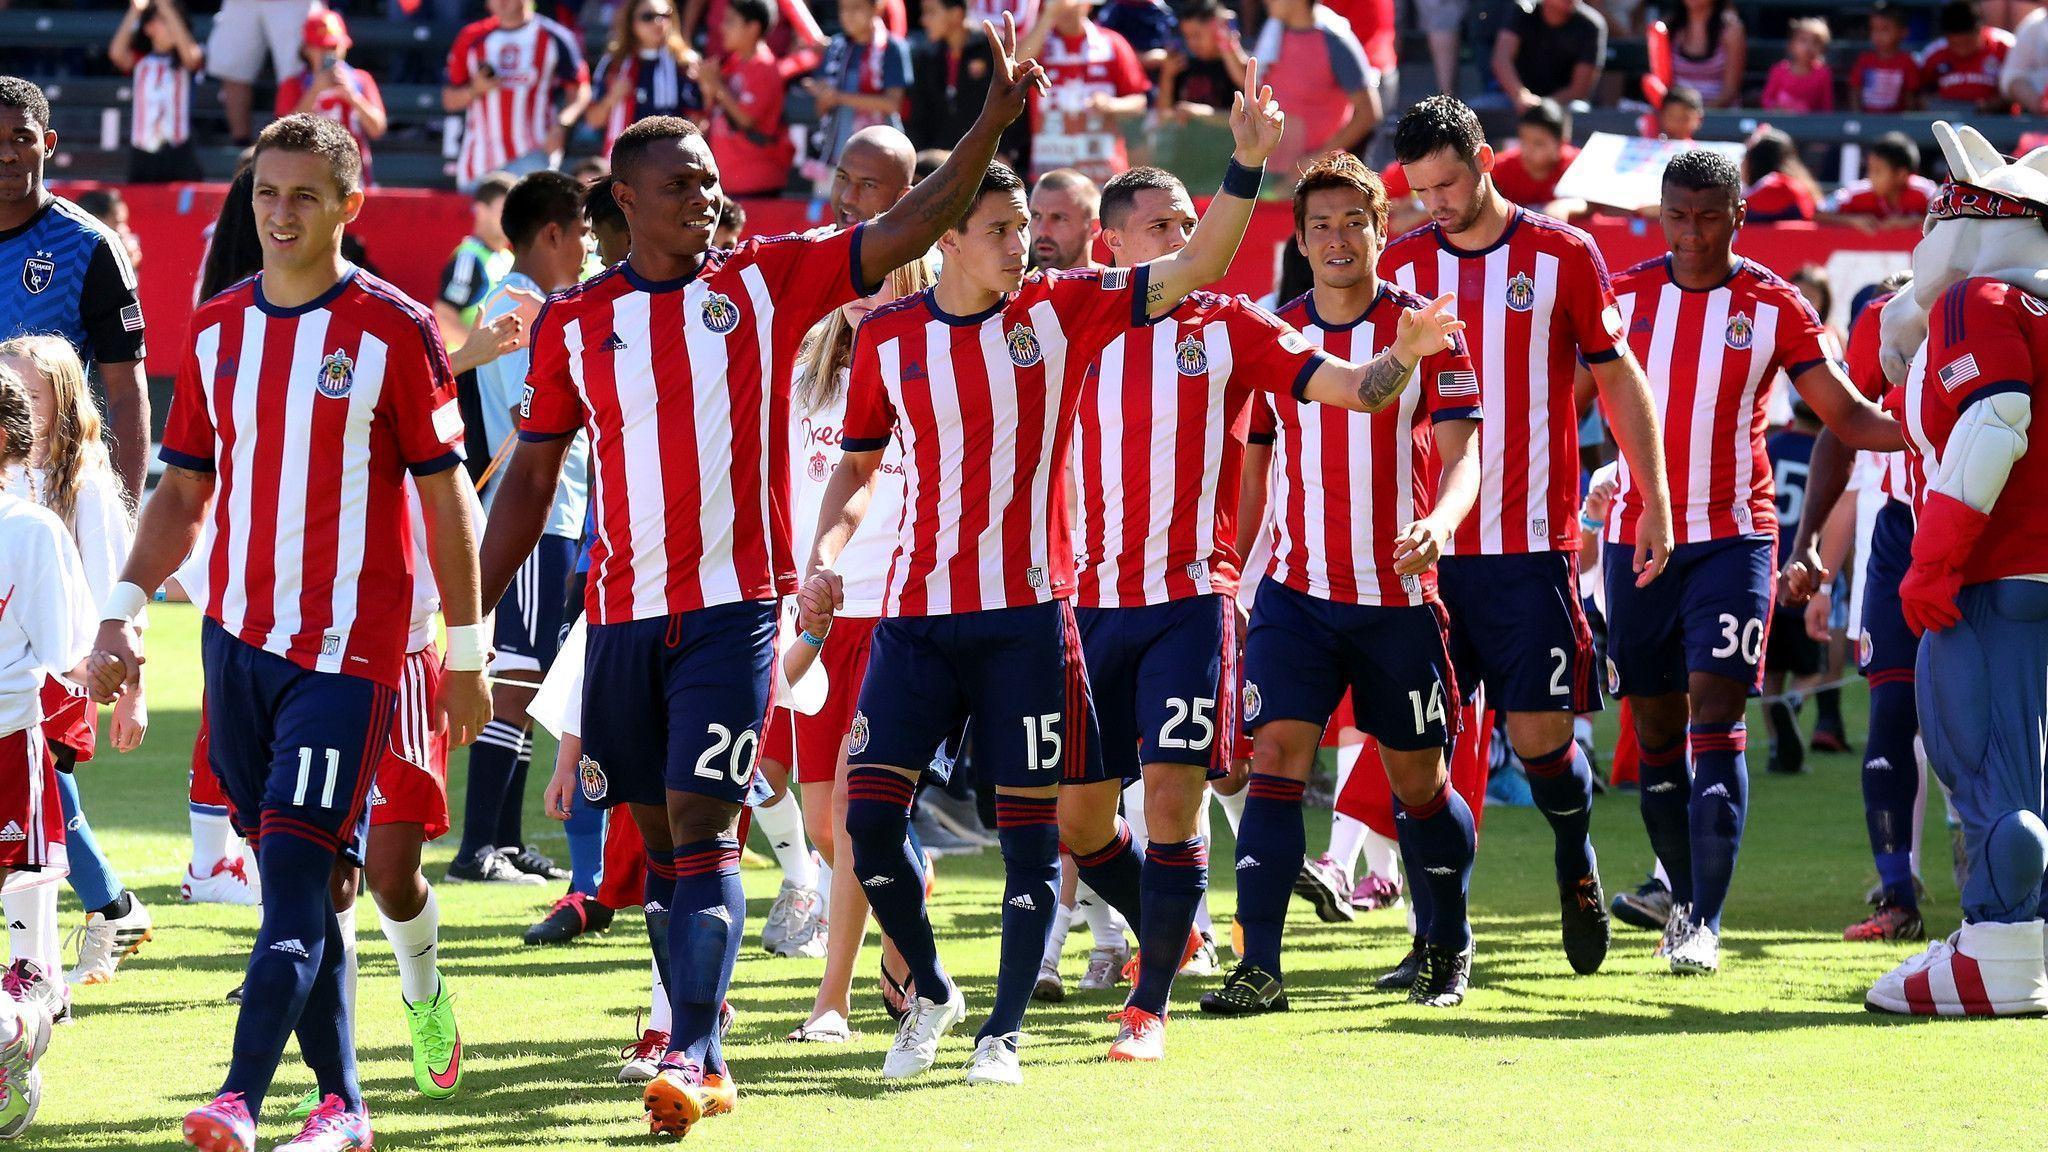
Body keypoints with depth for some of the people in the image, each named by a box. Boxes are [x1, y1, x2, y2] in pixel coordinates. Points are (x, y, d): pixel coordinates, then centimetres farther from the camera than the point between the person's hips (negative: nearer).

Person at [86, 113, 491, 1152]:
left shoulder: (393, 331, -4)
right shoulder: (216, 330, 10)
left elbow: (444, 497, -2)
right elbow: (184, 492, 17)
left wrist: (466, 652, -2)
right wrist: (123, 612, 6)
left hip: (346, 645, -5)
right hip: (238, 637, 5)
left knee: (295, 867, -13)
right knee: (289, 877, 7)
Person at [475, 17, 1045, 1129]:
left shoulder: (767, 280, 2)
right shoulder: (574, 320, 6)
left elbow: (906, 232, -4)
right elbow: (530, 481, 13)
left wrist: (990, 126, -17)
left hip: (733, 605, -3)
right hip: (622, 614, 3)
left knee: (702, 830, -11)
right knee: (660, 838, 10)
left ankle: (688, 1057, -14)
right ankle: (701, 1053, 22)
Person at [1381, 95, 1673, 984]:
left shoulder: (1563, 256, 1)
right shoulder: (1400, 265, 7)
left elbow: (1618, 378, 7)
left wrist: (1655, 504, 4)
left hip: (1530, 544, -2)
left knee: (1540, 731, -4)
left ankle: (1576, 867, 25)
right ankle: (1439, 935, 5)